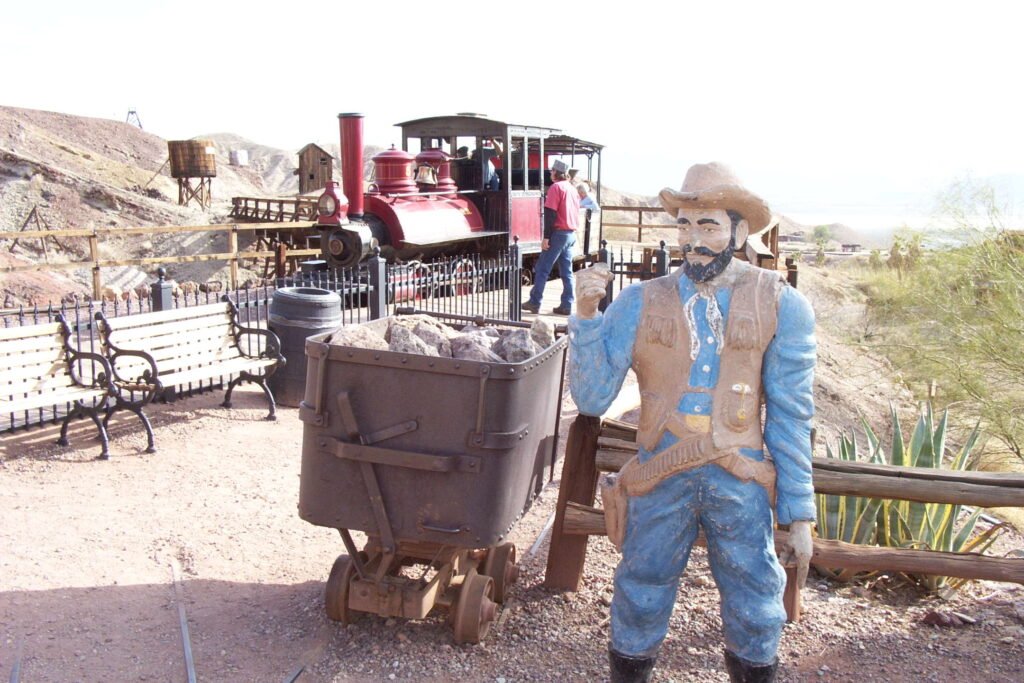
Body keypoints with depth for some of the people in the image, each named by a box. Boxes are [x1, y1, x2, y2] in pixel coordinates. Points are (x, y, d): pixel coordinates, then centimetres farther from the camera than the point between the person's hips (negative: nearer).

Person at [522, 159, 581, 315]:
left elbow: (550, 214, -16)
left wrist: (546, 237, -16)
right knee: (567, 272, 7)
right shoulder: (572, 188, 15)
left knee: (542, 269, -1)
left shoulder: (556, 187, -10)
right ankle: (567, 305, 6)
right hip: (571, 234, 8)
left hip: (558, 233, -8)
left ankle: (534, 303, 1)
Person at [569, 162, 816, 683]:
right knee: (639, 606, 14)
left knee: (755, 619, 14)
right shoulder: (641, 303, -3)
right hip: (660, 482, 0)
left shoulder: (781, 307, -3)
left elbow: (791, 418, 0)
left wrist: (799, 513, 1)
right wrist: (586, 312, -17)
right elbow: (591, 398, -6)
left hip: (741, 486, 0)